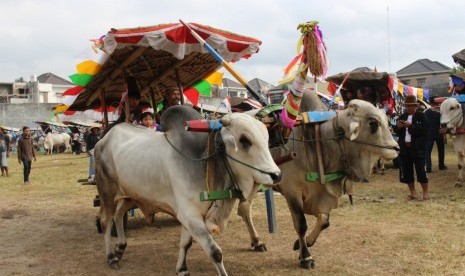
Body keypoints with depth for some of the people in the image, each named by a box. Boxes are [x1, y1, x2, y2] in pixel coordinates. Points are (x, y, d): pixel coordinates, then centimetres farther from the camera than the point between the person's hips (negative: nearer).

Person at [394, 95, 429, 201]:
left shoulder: (421, 116, -3)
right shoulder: (402, 117, 13)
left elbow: (424, 130, -16)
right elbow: (397, 133, 13)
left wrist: (410, 126, -20)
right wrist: (398, 127, -8)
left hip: (418, 149, -5)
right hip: (404, 148, 5)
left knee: (421, 171, -1)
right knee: (407, 172, 8)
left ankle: (425, 192, 12)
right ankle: (413, 193, 19)